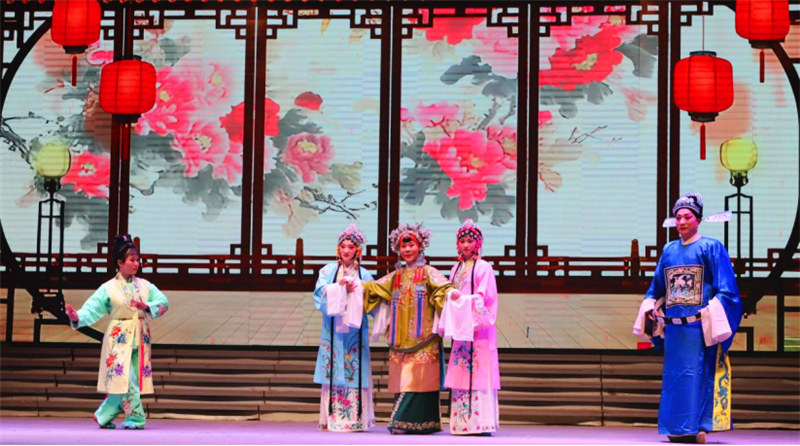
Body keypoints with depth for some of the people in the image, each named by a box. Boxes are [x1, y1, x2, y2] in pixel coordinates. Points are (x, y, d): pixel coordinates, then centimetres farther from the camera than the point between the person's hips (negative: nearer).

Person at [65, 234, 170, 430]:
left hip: (140, 338, 4)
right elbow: (91, 310, -9)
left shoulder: (145, 285, 8)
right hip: (119, 338, -4)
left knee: (127, 382, 5)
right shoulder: (108, 288, -3)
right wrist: (76, 317, -28)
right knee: (126, 380, -11)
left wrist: (146, 306, -17)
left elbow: (163, 302, 1)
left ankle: (104, 416, 17)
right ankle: (136, 419, 0)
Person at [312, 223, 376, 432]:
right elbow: (320, 292, -5)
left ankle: (354, 419, 0)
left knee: (354, 373, -3)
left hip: (355, 329, 0)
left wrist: (356, 291, -12)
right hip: (333, 327, 0)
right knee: (333, 373, -3)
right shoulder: (328, 270, 9)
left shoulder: (364, 275, 11)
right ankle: (332, 419, 1)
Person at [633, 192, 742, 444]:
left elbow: (725, 291, -6)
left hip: (699, 327, -6)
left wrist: (710, 316, -17)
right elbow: (656, 289, 21)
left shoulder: (712, 248, -1)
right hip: (673, 327, 6)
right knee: (674, 375, 6)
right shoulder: (668, 251, 16)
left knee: (698, 374, -7)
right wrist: (650, 308, 4)